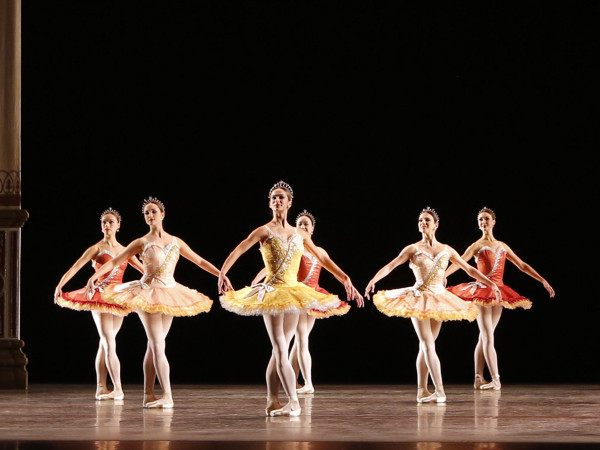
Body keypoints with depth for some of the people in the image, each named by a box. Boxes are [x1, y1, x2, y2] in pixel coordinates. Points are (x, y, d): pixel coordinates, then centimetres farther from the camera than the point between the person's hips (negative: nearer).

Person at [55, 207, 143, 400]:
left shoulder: (125, 251, 14)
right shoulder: (97, 248, -1)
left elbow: (144, 269, 20)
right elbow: (75, 267, -10)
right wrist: (60, 286, -23)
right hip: (101, 296, -5)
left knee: (105, 343, 7)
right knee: (109, 343, -10)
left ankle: (101, 388, 8)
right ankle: (117, 389, -13)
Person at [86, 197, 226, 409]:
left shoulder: (176, 242, 10)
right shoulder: (142, 242, 0)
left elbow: (200, 261, 15)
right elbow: (114, 261, -3)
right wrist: (94, 276, -16)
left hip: (169, 294, 4)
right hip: (148, 294, -4)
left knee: (154, 345, 6)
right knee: (158, 346, -10)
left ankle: (148, 394, 10)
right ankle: (167, 396, -15)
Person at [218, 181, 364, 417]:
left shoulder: (299, 234, 11)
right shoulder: (265, 231, -2)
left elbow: (323, 258, 17)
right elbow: (238, 250, -14)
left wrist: (346, 280, 13)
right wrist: (222, 274, -30)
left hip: (294, 294, 5)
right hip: (272, 293, -5)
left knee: (280, 350, 5)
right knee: (280, 350, -10)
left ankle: (272, 402, 8)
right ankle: (293, 402, -14)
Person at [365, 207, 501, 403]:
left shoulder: (446, 249, 9)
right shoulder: (413, 249, -1)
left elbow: (469, 269, 14)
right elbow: (390, 265, -10)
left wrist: (490, 283, 10)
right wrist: (373, 280, -26)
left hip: (439, 299, 4)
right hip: (419, 298, -4)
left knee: (425, 346, 6)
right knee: (428, 346, -11)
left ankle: (422, 391, 9)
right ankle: (440, 391, -15)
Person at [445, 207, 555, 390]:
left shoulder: (502, 246, 15)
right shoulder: (477, 246, 0)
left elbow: (522, 265, 18)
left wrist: (543, 280, 14)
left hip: (498, 293, 5)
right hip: (482, 291, -5)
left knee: (484, 337, 6)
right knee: (488, 337, -10)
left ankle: (478, 379, 7)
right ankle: (496, 380, -14)